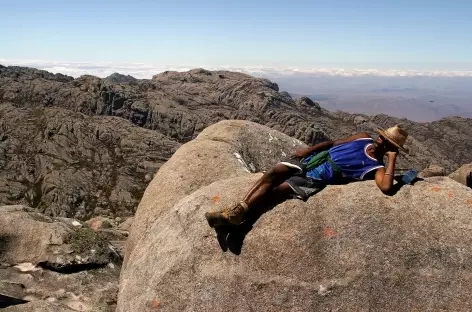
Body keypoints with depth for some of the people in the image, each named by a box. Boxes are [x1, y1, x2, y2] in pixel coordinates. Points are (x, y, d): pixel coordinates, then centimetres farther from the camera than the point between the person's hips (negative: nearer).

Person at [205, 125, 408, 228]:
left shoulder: (376, 167, -4)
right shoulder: (364, 139, 13)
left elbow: (386, 187, -25)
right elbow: (334, 143, 18)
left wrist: (392, 158, -18)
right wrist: (308, 150, 6)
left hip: (317, 179, -5)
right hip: (309, 161, 5)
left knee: (271, 191, -19)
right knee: (273, 173, -18)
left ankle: (236, 213, -14)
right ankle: (238, 209, -21)